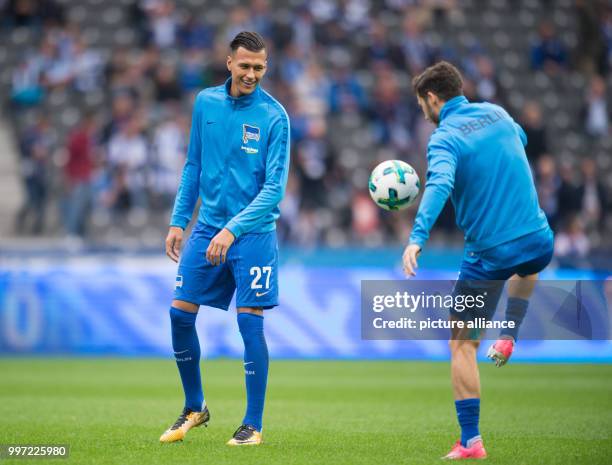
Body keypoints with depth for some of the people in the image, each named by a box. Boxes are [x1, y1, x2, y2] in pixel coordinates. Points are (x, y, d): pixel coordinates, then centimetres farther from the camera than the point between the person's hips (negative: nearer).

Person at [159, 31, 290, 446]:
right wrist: (179, 221, 9)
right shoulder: (206, 103, 4)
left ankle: (253, 426, 4)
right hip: (207, 227, 4)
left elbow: (274, 187, -14)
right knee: (180, 314, 2)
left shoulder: (274, 116, -10)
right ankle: (195, 408, 21)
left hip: (253, 234, -4)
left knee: (250, 323, -6)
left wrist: (233, 230, -22)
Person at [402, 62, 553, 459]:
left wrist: (417, 239, -43)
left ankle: (470, 442, 1)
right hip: (540, 243, 6)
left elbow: (439, 185, -32)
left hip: (490, 255, -6)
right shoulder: (497, 113, 8)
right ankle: (509, 337, 31)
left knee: (462, 345, 6)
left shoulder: (445, 137, -12)